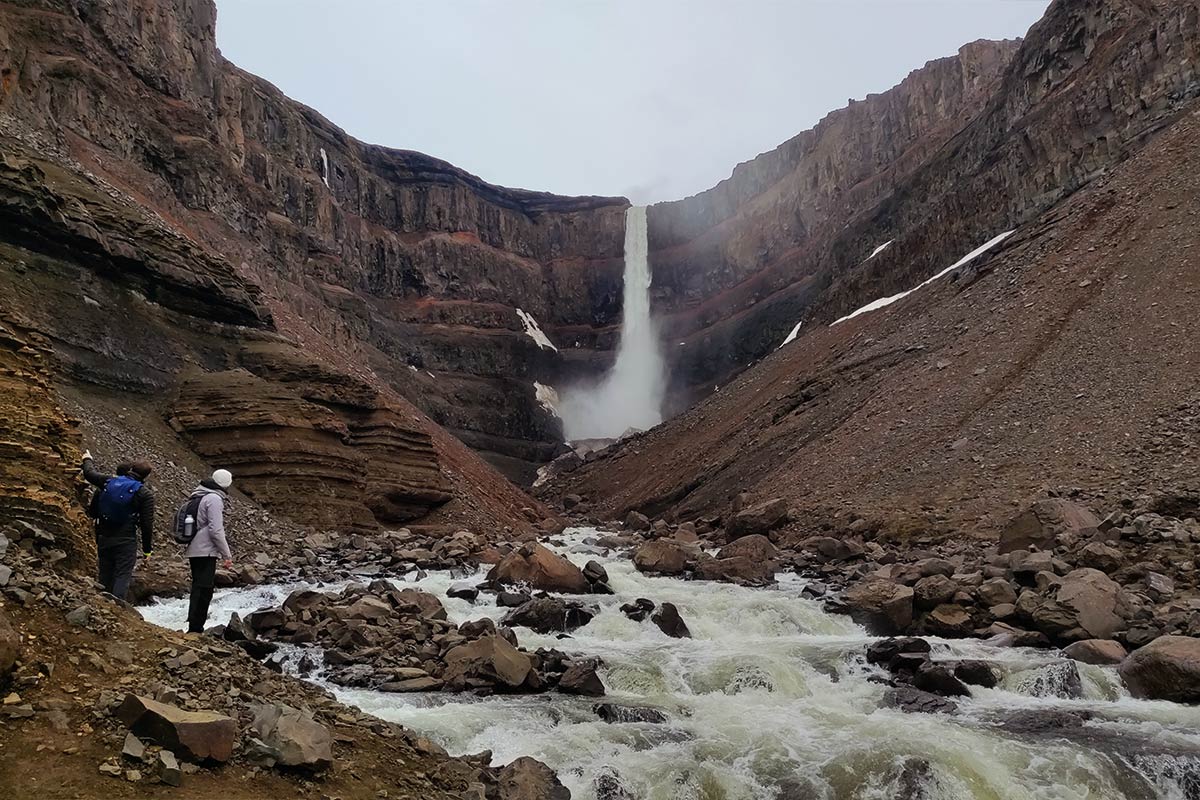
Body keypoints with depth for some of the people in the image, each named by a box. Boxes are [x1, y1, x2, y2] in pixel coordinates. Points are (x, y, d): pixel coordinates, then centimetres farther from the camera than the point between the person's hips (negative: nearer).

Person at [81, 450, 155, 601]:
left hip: (103, 538, 5)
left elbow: (89, 473, 20)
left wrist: (88, 460, 42)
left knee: (105, 576, 17)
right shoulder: (145, 493, -9)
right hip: (126, 541, -5)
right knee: (123, 576, -4)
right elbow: (147, 523, -10)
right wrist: (147, 548, -1)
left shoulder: (109, 481, 2)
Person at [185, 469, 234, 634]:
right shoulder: (214, 499, -14)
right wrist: (227, 555, -13)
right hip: (206, 552, -10)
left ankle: (194, 626, 24)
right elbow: (216, 530, -20)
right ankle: (195, 628, -8)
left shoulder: (200, 496, 16)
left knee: (198, 589, 17)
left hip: (194, 551, 10)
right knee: (203, 590, -7)